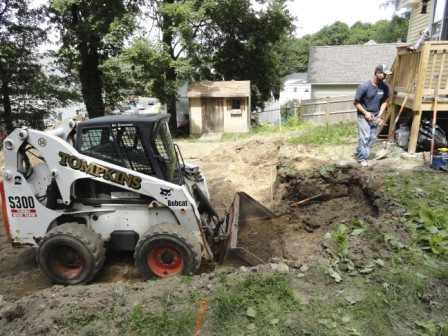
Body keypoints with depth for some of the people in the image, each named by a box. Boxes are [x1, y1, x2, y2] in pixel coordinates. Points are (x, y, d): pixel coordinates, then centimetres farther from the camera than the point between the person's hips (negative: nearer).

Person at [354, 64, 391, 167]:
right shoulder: (364, 86, -19)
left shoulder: (385, 87, -5)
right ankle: (362, 158, 5)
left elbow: (384, 102, 6)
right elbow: (356, 102, -12)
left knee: (373, 137, 6)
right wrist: (365, 113, -18)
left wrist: (380, 115, -6)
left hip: (375, 115, 5)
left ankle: (359, 154, 22)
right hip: (364, 115, -5)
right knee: (364, 137, -9)